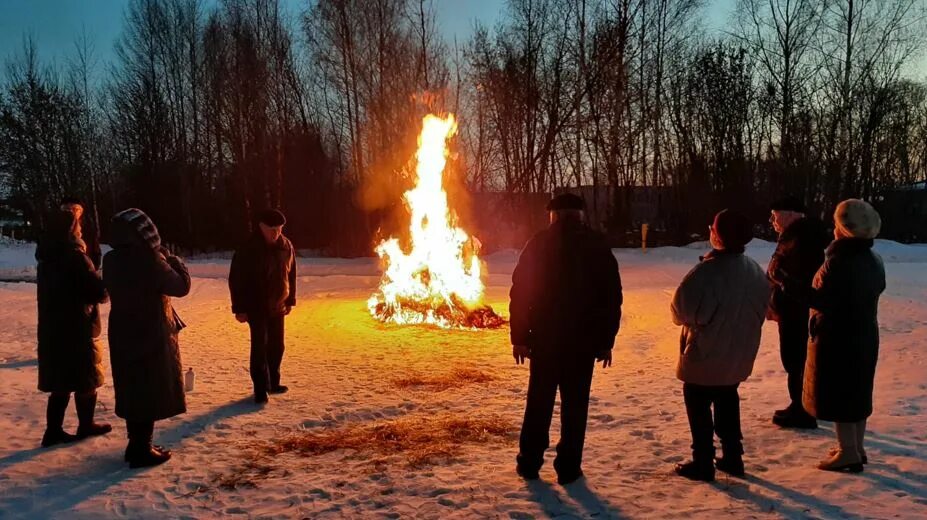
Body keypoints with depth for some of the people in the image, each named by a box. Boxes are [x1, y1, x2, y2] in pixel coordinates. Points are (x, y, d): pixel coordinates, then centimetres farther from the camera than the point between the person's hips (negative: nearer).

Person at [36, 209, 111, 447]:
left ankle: (54, 430, 13)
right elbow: (99, 292, -17)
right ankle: (86, 425, 21)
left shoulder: (46, 258, 9)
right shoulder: (75, 257, -17)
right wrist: (102, 288, 5)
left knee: (60, 382, 13)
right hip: (77, 330, -7)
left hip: (51, 329, 7)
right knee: (87, 379, 9)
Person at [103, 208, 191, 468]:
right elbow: (181, 286, -14)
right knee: (151, 391, 4)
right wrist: (173, 259, 1)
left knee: (132, 389, 17)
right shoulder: (149, 259, -21)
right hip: (151, 334, -7)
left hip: (122, 333, 7)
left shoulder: (111, 260, 0)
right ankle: (142, 450, 10)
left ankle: (136, 444, 27)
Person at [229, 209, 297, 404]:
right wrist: (239, 308, -14)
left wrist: (290, 300, 11)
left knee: (276, 346, 12)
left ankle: (273, 382, 27)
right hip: (256, 307, -5)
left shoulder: (286, 246, -1)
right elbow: (236, 280, -13)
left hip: (278, 306, 5)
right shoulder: (248, 249, -16)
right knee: (260, 347, -5)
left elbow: (291, 274, 10)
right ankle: (261, 388, 3)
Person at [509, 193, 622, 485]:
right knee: (575, 404, 8)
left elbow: (520, 292, -3)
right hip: (584, 341, 0)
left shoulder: (538, 245, -1)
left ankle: (529, 462, 18)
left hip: (544, 339, 0)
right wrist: (606, 341, 5)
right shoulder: (598, 247, 0)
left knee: (539, 401, 12)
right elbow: (612, 297, 0)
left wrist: (519, 337, 2)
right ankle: (568, 467, 12)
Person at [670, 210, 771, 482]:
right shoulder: (755, 270, -2)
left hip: (705, 355, -7)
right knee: (728, 403, 22)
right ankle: (733, 457, 29)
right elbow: (762, 309, 9)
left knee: (698, 407, 9)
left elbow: (681, 310, -22)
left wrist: (691, 319, 0)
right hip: (738, 354, 7)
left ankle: (703, 463, 14)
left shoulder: (707, 271, -26)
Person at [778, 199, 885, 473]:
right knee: (857, 391, 17)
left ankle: (848, 452, 5)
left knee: (836, 393, 0)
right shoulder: (874, 261, 7)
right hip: (864, 337, 9)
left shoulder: (839, 261, -21)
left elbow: (822, 301, -26)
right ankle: (856, 448, 26)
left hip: (837, 339, -9)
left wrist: (787, 281, -26)